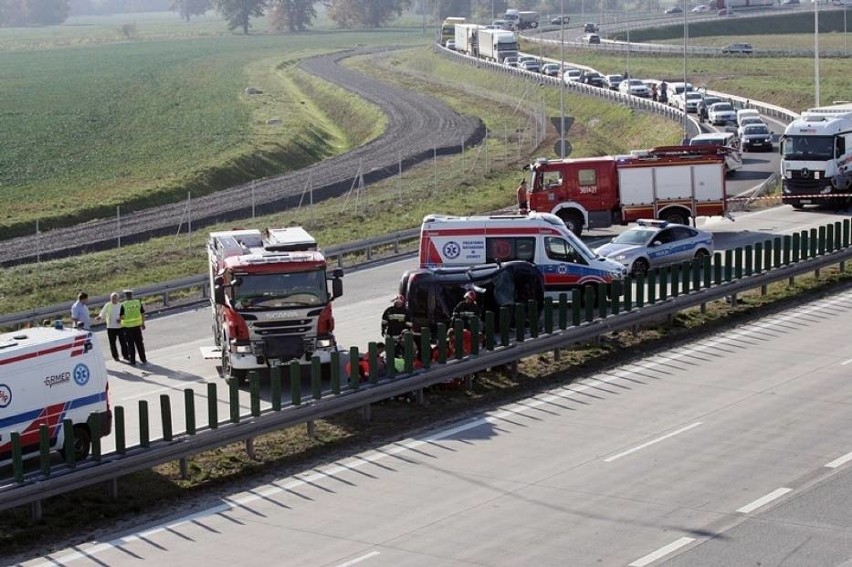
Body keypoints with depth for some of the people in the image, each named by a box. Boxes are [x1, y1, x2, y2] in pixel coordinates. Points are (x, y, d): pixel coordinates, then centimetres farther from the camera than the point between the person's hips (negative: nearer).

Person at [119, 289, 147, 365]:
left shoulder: (123, 305, -13)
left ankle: (133, 361, 9)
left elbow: (121, 317, -13)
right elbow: (143, 314, 4)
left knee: (130, 345, 6)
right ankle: (143, 359, 19)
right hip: (137, 326, 3)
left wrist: (119, 319, 10)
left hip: (128, 327, -3)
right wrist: (143, 323, 16)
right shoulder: (138, 303, -2)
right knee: (139, 343, 14)